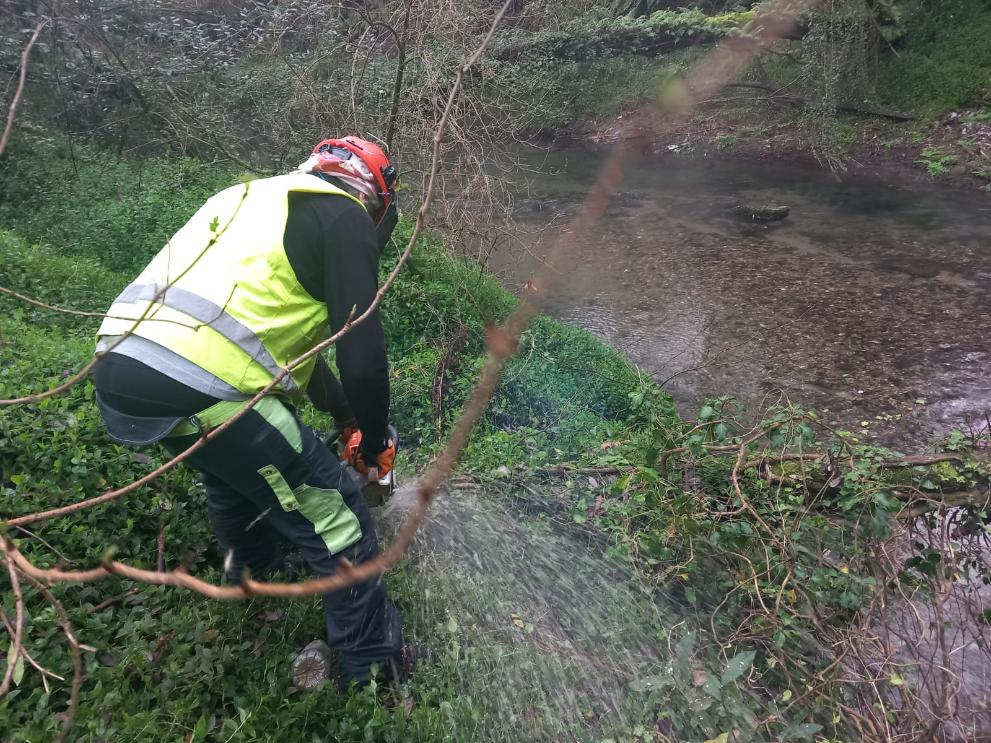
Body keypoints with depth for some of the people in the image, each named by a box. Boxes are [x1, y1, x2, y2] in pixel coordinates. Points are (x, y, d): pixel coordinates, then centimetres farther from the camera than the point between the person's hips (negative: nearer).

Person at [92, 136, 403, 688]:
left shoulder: (256, 200, 27)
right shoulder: (344, 217, 2)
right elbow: (363, 351, -7)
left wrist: (344, 413, 38)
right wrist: (375, 440, 11)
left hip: (118, 369, 9)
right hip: (199, 389, -9)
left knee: (235, 462, 36)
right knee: (335, 511, 6)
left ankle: (250, 569, 59)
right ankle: (373, 662, 22)